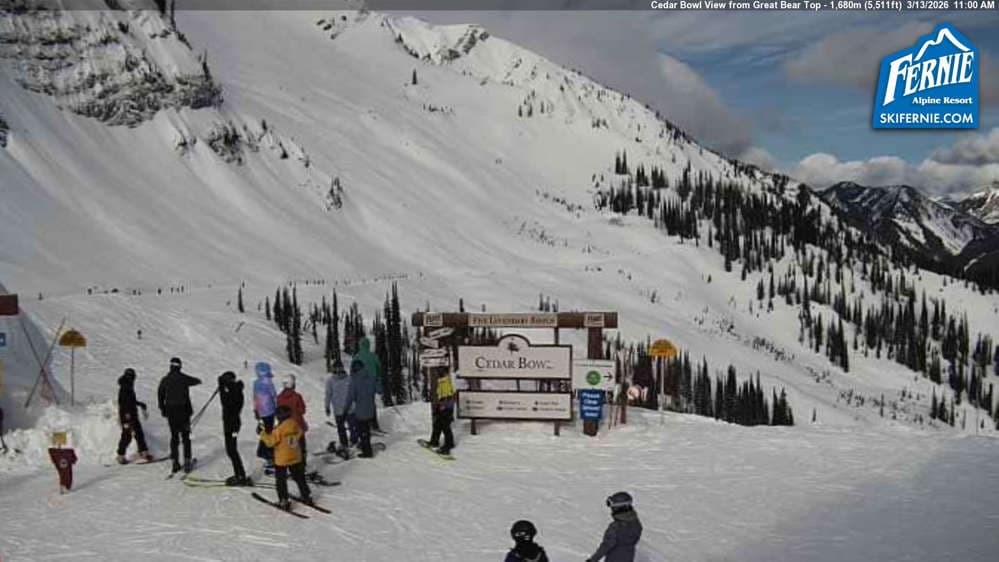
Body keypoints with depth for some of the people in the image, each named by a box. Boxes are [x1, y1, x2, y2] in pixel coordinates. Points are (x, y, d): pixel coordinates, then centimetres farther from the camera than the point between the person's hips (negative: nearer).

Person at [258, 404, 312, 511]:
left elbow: (271, 441, -17)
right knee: (299, 477, 19)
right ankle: (307, 497, 26)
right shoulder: (296, 425, -5)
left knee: (281, 480, 8)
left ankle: (284, 502, 8)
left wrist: (264, 434, -2)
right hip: (296, 458, 6)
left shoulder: (279, 429, -22)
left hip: (281, 459, -6)